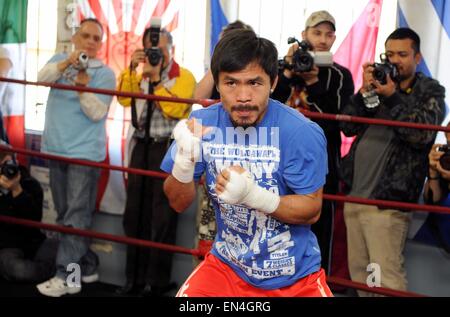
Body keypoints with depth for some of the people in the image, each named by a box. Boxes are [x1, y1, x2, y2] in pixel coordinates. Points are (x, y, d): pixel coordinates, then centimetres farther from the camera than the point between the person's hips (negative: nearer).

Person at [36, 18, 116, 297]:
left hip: (85, 152, -5)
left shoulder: (105, 73, -1)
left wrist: (83, 87, -24)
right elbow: (42, 78, -11)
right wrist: (67, 63, -26)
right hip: (57, 148, 5)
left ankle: (66, 276, -11)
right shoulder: (60, 60, 10)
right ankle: (86, 265, 20)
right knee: (64, 213, 10)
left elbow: (97, 113, -10)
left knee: (77, 215, -10)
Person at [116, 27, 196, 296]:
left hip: (167, 148, -7)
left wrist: (156, 79, -16)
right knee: (135, 212, 10)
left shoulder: (184, 77, -5)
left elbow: (174, 110, -17)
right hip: (141, 146, 7)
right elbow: (124, 99, 3)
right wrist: (132, 68, -6)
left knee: (162, 216, -4)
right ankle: (135, 278, 20)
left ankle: (157, 282, 3)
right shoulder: (143, 74, 15)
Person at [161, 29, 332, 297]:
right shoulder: (202, 124, -11)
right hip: (228, 265, 1)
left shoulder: (303, 133, -20)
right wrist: (184, 164, -27)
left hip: (296, 275, -1)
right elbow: (180, 204, -5)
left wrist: (253, 194, -32)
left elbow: (312, 210, -15)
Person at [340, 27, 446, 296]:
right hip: (354, 195, 5)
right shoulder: (379, 83, 13)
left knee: (386, 277, -10)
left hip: (386, 200, -5)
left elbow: (422, 134, -13)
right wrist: (365, 92, -7)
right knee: (358, 271, 10)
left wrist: (392, 97, -17)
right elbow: (348, 127, 6)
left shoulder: (431, 91, 2)